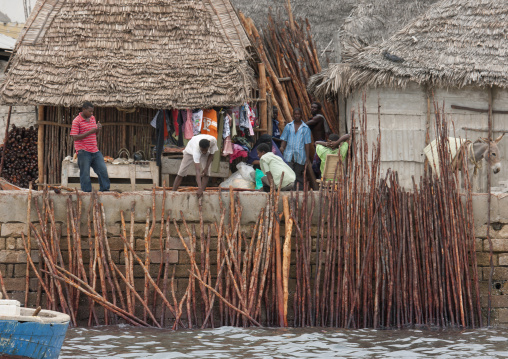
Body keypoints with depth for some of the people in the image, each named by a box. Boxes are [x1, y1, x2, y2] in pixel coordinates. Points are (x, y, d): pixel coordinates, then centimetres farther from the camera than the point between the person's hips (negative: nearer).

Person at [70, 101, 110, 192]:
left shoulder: (92, 118, 14)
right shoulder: (76, 121, -8)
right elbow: (75, 137, -15)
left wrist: (98, 129, 0)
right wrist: (89, 132, -19)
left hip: (95, 151, 7)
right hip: (83, 151, -7)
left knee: (103, 170, 5)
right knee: (85, 174, -1)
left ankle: (105, 189, 16)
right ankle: (87, 191, 7)